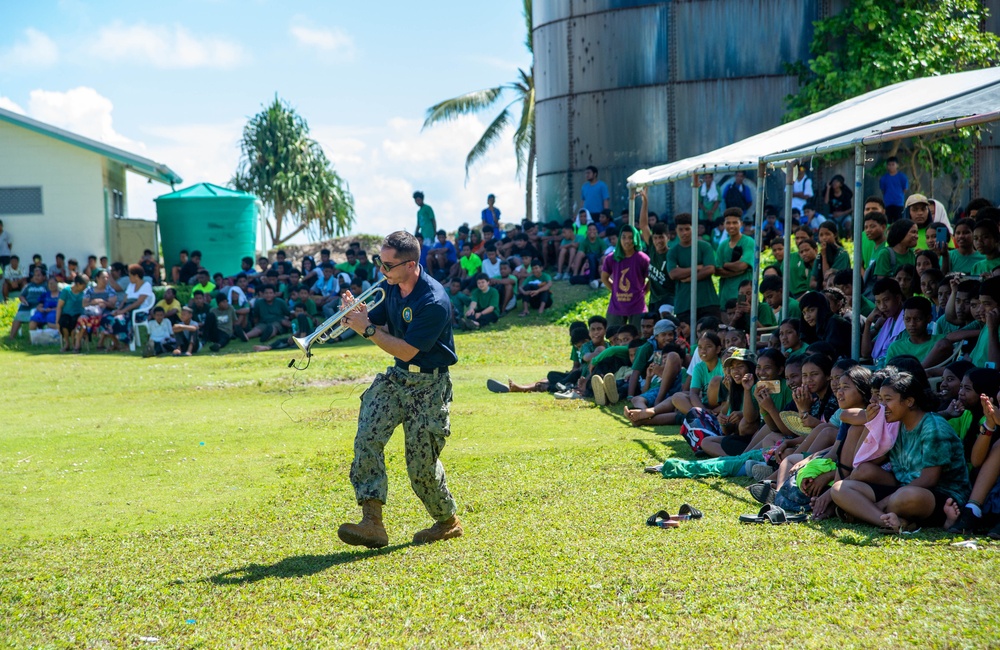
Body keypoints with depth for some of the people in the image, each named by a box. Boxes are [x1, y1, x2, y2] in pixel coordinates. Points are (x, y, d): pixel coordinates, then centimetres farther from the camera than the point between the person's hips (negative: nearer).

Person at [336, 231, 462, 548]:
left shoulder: (434, 301, -24)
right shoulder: (391, 287, 2)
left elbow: (407, 351, -24)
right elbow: (376, 323, 11)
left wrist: (367, 329, -23)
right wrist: (358, 315, -10)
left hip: (429, 383, -7)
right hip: (397, 376, 7)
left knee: (422, 463, -2)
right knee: (367, 437, -14)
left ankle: (448, 521, 24)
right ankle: (372, 522, -17)